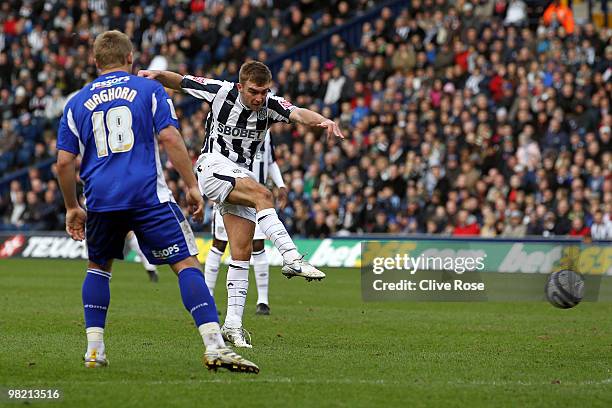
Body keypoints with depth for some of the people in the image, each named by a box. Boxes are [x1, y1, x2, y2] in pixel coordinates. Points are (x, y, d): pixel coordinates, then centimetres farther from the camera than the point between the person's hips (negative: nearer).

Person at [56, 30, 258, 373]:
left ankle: (94, 349, 18)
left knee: (98, 267, 24)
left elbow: (64, 162, 10)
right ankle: (215, 346, -19)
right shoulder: (149, 89, 7)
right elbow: (170, 139, -5)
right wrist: (193, 186, -1)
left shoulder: (77, 103, 14)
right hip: (149, 196, -3)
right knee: (187, 264, -5)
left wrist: (72, 208, 21)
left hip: (101, 199, 3)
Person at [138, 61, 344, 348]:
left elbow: (299, 114, -24)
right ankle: (291, 257, -42)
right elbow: (180, 82, 2)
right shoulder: (221, 92, -9)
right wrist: (157, 75, -18)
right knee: (261, 194, -31)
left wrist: (323, 121, -45)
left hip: (241, 176, 4)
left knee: (242, 252, -3)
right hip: (213, 168, -4)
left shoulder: (270, 105, -5)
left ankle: (233, 324, -1)